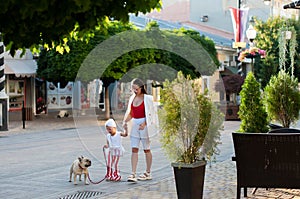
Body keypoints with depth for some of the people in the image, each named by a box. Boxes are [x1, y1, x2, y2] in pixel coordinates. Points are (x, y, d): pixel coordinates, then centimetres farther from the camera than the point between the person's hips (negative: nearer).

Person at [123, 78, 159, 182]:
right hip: (134, 124, 5)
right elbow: (129, 112, 16)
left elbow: (151, 113, -8)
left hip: (144, 125, -5)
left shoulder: (147, 98, -8)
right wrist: (125, 121, -1)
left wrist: (144, 124, -20)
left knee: (146, 149, 6)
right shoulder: (132, 98, 9)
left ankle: (148, 173, 17)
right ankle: (133, 174, -5)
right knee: (134, 149, -2)